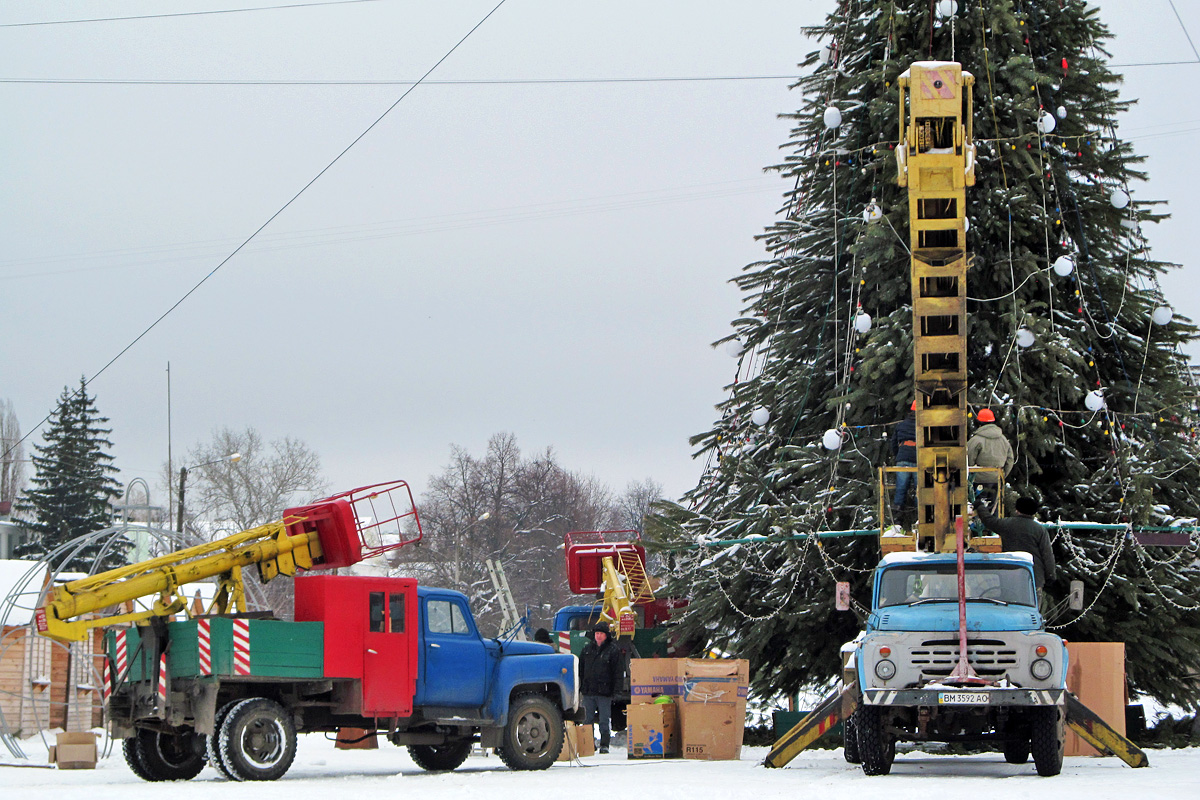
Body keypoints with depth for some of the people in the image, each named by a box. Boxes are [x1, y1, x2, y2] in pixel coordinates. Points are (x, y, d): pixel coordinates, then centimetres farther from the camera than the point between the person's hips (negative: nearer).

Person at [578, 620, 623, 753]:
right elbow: (581, 668, 19)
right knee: (588, 719, 7)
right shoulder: (588, 648, 13)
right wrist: (581, 686, 12)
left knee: (604, 720, -2)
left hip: (604, 691, -4)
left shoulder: (613, 650, -1)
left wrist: (614, 690, -8)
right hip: (588, 691, 4)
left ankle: (604, 744, 2)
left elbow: (618, 672, -2)